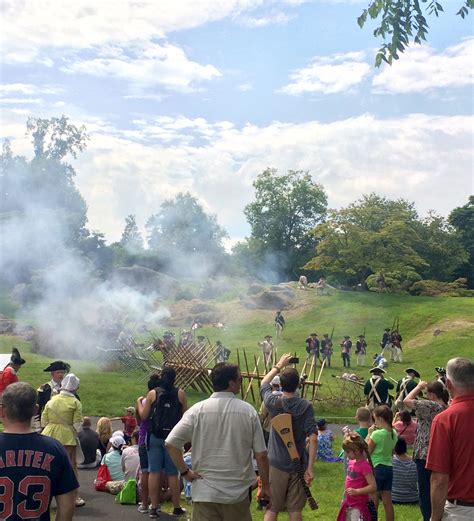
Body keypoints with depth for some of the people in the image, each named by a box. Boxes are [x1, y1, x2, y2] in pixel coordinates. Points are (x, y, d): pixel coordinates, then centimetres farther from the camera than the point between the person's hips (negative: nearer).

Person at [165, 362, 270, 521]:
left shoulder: (197, 410, -7)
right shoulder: (248, 411, -5)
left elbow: (171, 443, -11)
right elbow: (261, 455, -2)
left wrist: (185, 471, 1)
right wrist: (265, 486, 10)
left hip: (205, 492, -1)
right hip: (238, 492, 1)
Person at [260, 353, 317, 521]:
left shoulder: (274, 403, -9)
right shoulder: (306, 406, -11)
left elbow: (264, 383, 13)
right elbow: (313, 439, -15)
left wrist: (279, 366, 22)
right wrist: (310, 468, -11)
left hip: (276, 464, 0)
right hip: (299, 465, 0)